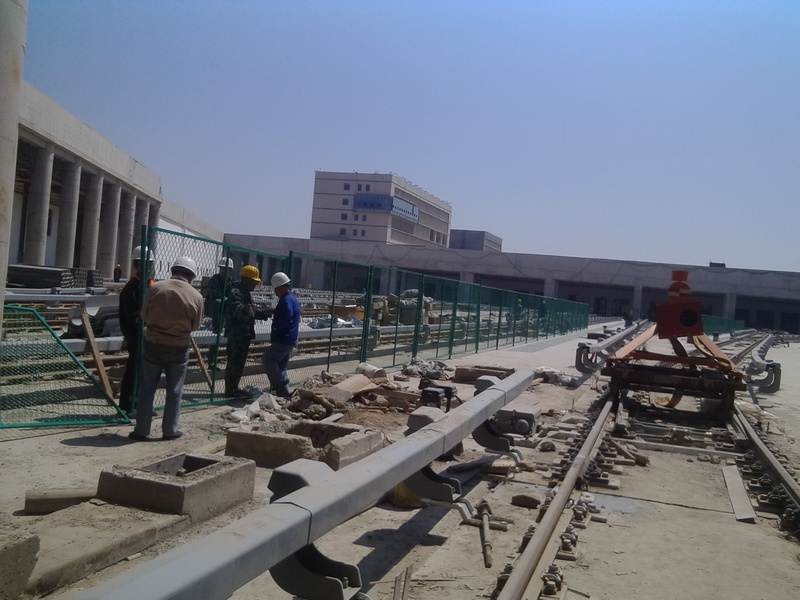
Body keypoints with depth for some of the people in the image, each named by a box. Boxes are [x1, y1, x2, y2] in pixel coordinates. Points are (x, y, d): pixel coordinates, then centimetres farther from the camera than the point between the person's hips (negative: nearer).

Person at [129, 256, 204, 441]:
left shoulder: (154, 288, -7)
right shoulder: (196, 296, -9)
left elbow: (144, 316, 2)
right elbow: (195, 325, 0)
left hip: (153, 344, 1)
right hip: (179, 347, -1)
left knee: (147, 388, 10)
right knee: (174, 390, 11)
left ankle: (141, 430, 13)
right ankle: (170, 430, 16)